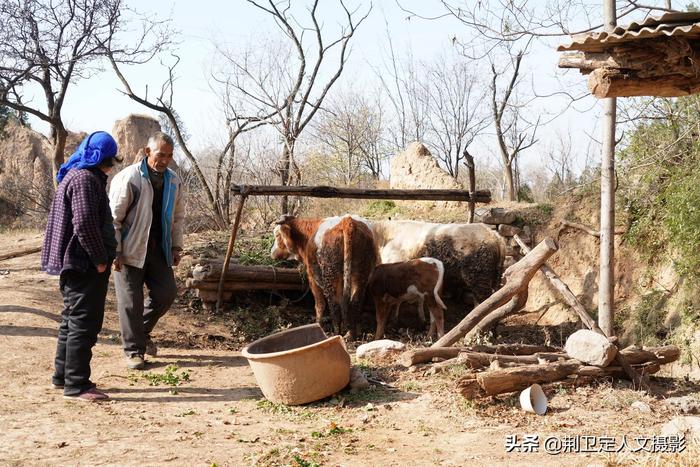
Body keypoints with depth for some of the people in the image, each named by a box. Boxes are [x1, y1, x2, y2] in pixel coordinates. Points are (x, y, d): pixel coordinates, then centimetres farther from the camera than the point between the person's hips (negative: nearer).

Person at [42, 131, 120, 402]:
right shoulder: (85, 179, -16)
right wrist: (100, 259, -15)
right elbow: (85, 224, -24)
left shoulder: (74, 176, 17)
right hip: (85, 265, -11)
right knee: (84, 323, -6)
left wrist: (102, 256, 20)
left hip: (75, 263, 11)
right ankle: (76, 385, -1)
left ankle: (63, 376, 28)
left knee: (72, 320, 18)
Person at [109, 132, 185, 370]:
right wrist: (115, 251, -15)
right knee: (130, 301, 0)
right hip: (131, 250, -6)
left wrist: (176, 246, 10)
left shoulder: (173, 181, 5)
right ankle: (134, 350, 12)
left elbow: (177, 216, 15)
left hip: (159, 249, 6)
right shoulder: (128, 178, -14)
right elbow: (114, 217, -13)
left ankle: (142, 331, 29)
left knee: (166, 293, 6)